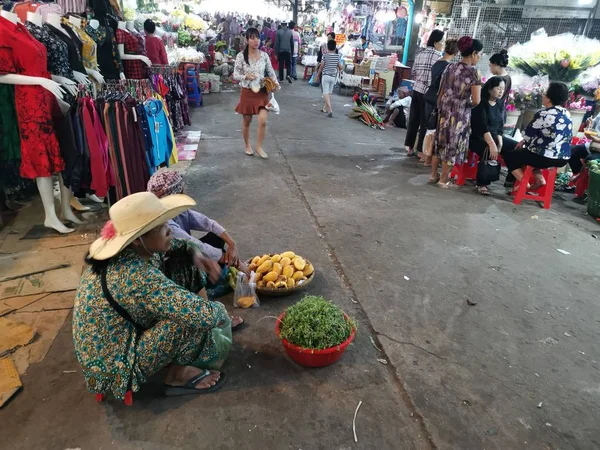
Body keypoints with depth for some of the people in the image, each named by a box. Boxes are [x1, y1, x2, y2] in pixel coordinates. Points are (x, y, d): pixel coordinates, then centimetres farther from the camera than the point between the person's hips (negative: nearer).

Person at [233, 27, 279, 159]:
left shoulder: (264, 55, 0)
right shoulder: (241, 56, -7)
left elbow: (271, 71, 8)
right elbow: (235, 74, -5)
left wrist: (275, 82, -10)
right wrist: (246, 76, -24)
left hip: (262, 92, 2)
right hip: (247, 92, -1)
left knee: (263, 121, -9)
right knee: (247, 121, 11)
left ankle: (259, 147, 9)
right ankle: (247, 146, 31)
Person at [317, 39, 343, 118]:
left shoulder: (325, 55, -9)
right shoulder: (337, 56, 1)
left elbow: (321, 66, -6)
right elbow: (340, 67, 7)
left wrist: (318, 74, 9)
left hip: (326, 76, -4)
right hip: (333, 76, 4)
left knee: (326, 93, -6)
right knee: (329, 92, 18)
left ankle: (330, 110, -22)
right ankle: (327, 108, 28)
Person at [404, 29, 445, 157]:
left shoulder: (419, 53, 10)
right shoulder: (438, 56, -10)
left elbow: (413, 74, 13)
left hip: (416, 90, 7)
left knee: (413, 118, 10)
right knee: (425, 121, 2)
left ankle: (410, 147, 17)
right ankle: (421, 150, 8)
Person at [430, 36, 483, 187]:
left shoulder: (450, 68, 6)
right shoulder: (474, 72, -12)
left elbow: (441, 93, 11)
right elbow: (476, 101, -14)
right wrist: (468, 103, 7)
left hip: (444, 111, 6)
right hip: (460, 114, -6)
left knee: (440, 142, 15)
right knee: (452, 146, 5)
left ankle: (433, 175, 23)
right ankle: (443, 180, 14)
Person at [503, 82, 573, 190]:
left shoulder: (544, 114, -18)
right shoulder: (566, 114, 10)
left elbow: (527, 134, -10)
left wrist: (523, 142, 12)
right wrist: (524, 141, 15)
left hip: (545, 157, -8)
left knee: (509, 156, 11)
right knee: (524, 151, 32)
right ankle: (539, 179, 16)